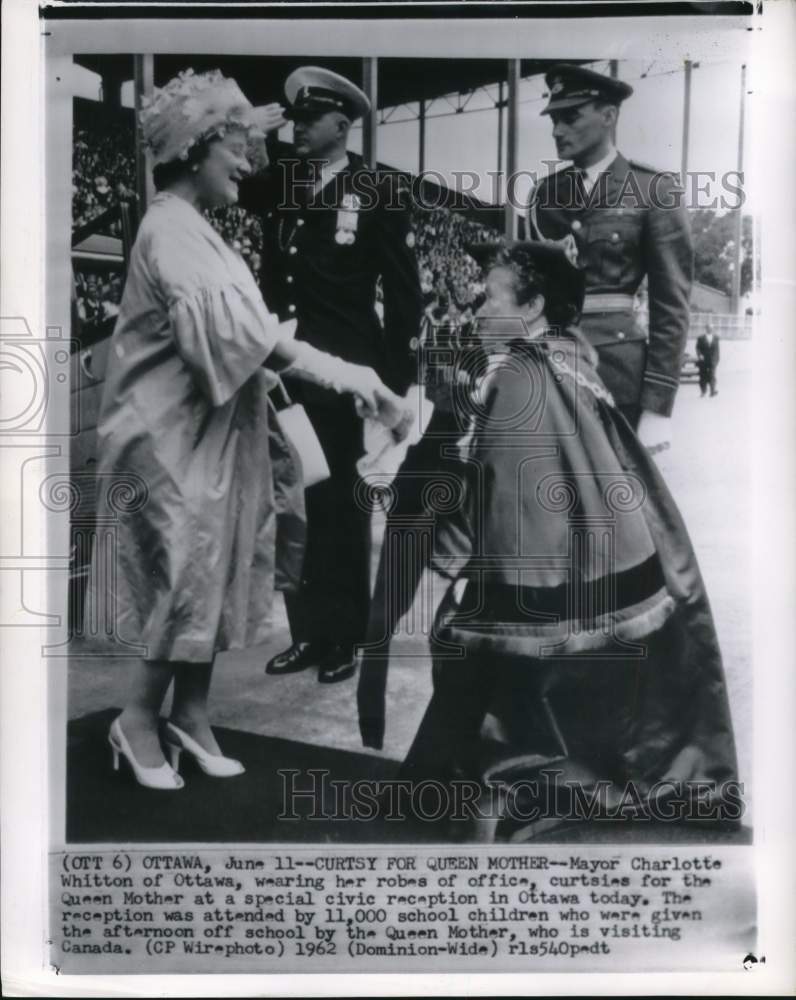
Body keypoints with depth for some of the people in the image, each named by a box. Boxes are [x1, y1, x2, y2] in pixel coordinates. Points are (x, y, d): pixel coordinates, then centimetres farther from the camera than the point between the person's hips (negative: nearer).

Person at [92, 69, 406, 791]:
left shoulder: (195, 230, 15)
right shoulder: (169, 230, -15)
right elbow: (230, 325, -30)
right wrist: (338, 373, -36)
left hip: (214, 429, 9)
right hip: (178, 435, -9)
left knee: (218, 574, 11)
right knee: (190, 577, -4)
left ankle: (191, 717, 22)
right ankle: (139, 722, 14)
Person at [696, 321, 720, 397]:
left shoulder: (716, 338, 11)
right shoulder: (700, 338, 3)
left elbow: (717, 349, 12)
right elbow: (698, 348, 1)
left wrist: (717, 360, 10)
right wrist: (699, 355, -16)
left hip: (712, 360, 1)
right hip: (703, 360, 0)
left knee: (712, 375, -11)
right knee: (703, 376, 3)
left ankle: (713, 391, -13)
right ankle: (703, 391, 14)